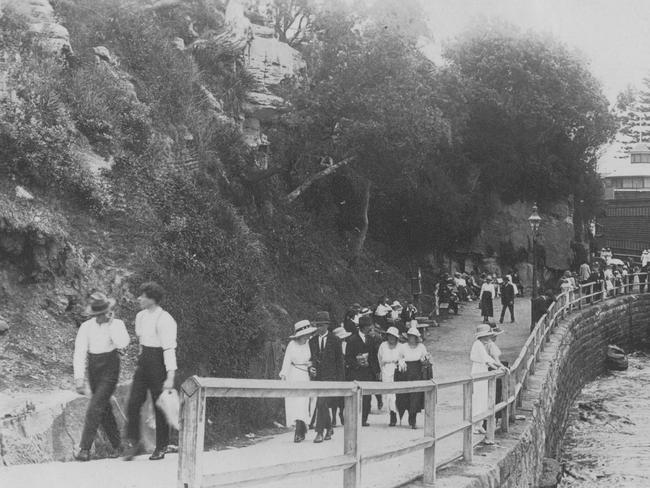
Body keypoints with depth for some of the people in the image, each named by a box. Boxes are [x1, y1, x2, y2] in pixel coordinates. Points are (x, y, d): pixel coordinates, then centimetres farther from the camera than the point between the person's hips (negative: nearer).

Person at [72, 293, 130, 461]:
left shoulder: (117, 324, -5)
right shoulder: (86, 327, 0)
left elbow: (123, 343, -25)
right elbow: (79, 354, -5)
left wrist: (110, 323, -21)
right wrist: (79, 378, -13)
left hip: (110, 370, -4)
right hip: (94, 370, 4)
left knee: (95, 408, -13)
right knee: (104, 409, 11)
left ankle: (85, 449, -11)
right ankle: (117, 444, 27)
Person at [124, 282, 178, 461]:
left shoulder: (165, 320, -16)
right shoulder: (141, 316, 8)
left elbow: (169, 349, -19)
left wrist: (170, 377, -23)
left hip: (159, 363, -7)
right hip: (143, 362, 7)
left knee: (160, 406, 4)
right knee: (133, 403, -1)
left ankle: (161, 447, 17)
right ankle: (134, 443, 10)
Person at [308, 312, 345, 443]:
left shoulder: (335, 340, 0)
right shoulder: (312, 341, 11)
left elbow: (339, 361, 1)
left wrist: (340, 380, -2)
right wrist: (311, 367, -4)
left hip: (330, 376, -5)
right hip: (317, 377, 5)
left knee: (321, 403, -16)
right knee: (324, 405, 12)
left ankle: (320, 432, -14)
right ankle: (329, 428, 30)